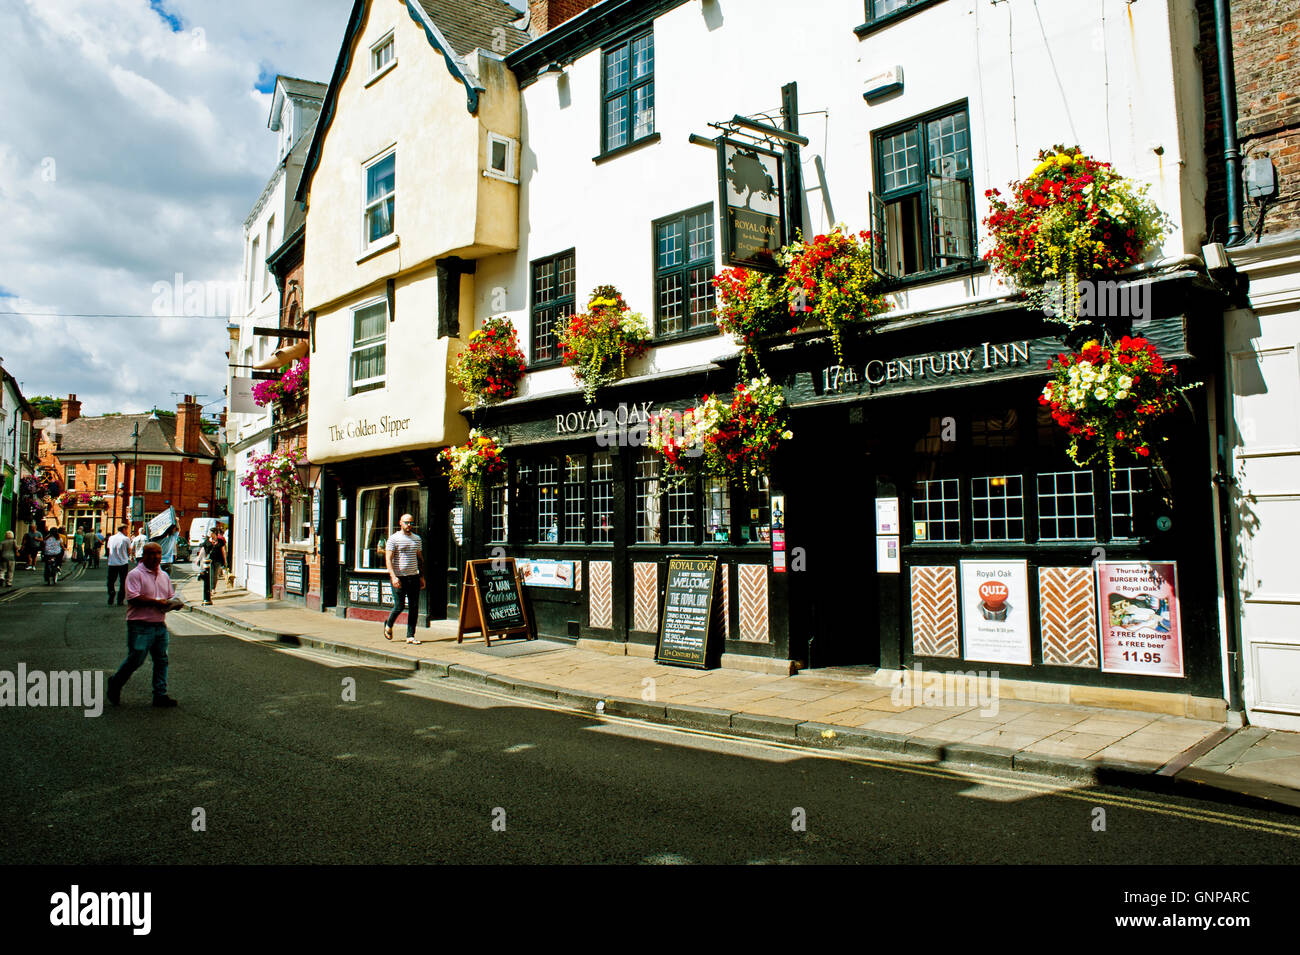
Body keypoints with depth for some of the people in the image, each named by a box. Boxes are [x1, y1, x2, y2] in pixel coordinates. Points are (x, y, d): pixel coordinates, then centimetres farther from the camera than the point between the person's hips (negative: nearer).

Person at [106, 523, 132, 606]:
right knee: (123, 583, 5)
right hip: (123, 563, -3)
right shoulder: (126, 539, -5)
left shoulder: (111, 538, 7)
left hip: (112, 563, 3)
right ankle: (120, 601, 2)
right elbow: (129, 552, 0)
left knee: (111, 582, 12)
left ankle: (110, 601, 5)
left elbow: (109, 550, 12)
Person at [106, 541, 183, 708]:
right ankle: (115, 684, 21)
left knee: (161, 660, 6)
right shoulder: (136, 574, -6)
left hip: (160, 625, 7)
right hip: (140, 625, -7)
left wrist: (175, 603, 1)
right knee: (136, 658, -4)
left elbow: (171, 596, 23)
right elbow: (133, 598, -17)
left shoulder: (164, 576, 17)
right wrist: (155, 602, -20)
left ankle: (160, 695, 11)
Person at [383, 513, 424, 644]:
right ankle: (388, 625, 27)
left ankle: (410, 636, 8)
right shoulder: (394, 539, -3)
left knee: (414, 608, 2)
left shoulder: (416, 538, 13)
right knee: (399, 606, -2)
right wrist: (393, 577, -20)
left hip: (414, 577, 5)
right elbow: (388, 559, -9)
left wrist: (422, 577, 15)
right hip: (399, 578, -5)